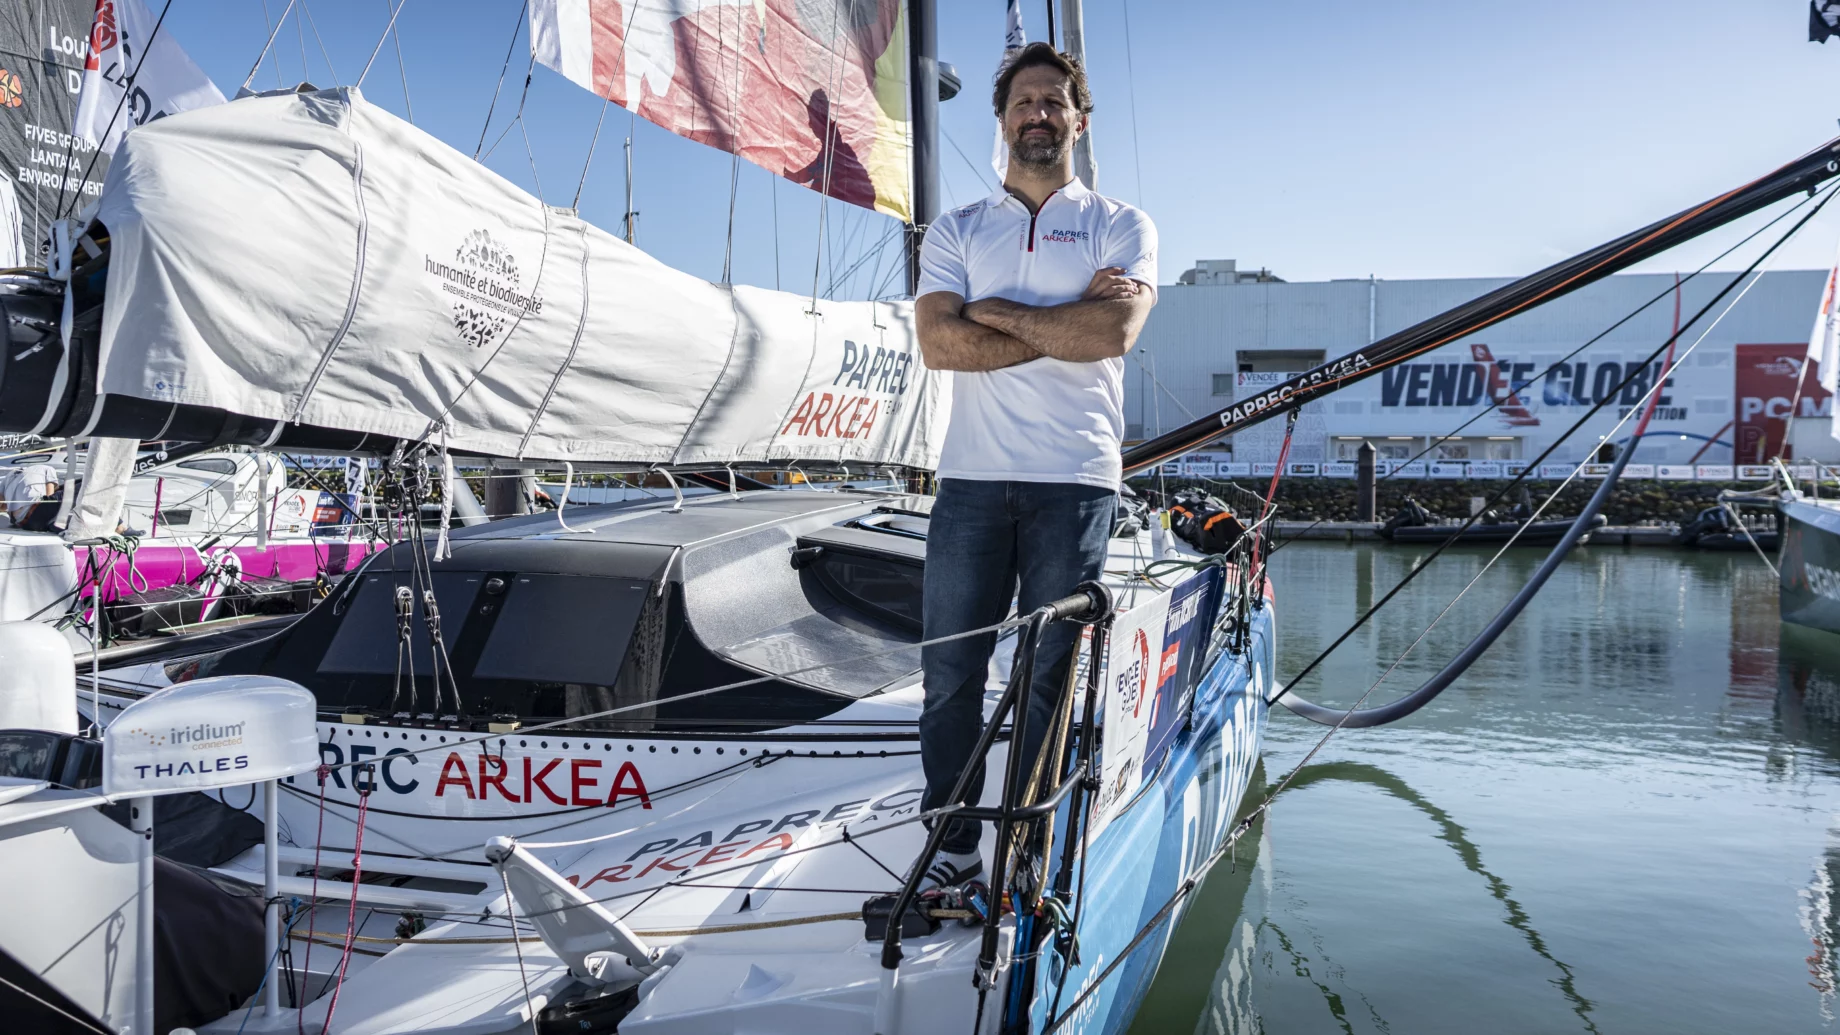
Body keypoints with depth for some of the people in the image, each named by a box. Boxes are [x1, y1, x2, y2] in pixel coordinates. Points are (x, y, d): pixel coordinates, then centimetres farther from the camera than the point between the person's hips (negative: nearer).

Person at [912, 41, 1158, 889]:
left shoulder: (1120, 227, 10)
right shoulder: (955, 232, 14)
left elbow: (1116, 331, -11)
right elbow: (940, 344, -4)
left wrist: (999, 313, -4)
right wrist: (1064, 322, -6)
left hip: (1074, 482, -2)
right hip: (972, 477, 2)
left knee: (1049, 676, 3)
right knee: (950, 669, 2)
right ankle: (953, 846, 14)